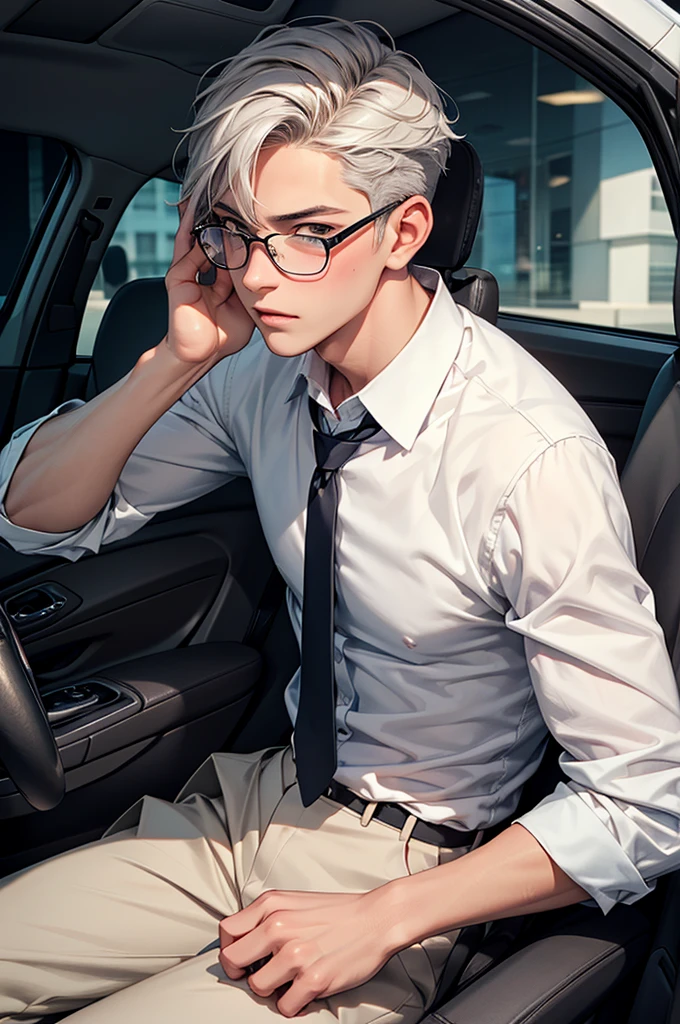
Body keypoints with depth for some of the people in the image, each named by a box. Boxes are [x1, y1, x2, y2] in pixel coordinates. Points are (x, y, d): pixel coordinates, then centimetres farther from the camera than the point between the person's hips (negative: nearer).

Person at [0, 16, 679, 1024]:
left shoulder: (531, 457, -27)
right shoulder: (263, 368, -8)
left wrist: (382, 920, -19)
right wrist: (175, 361, -18)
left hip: (405, 869, -5)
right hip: (262, 792, 5)